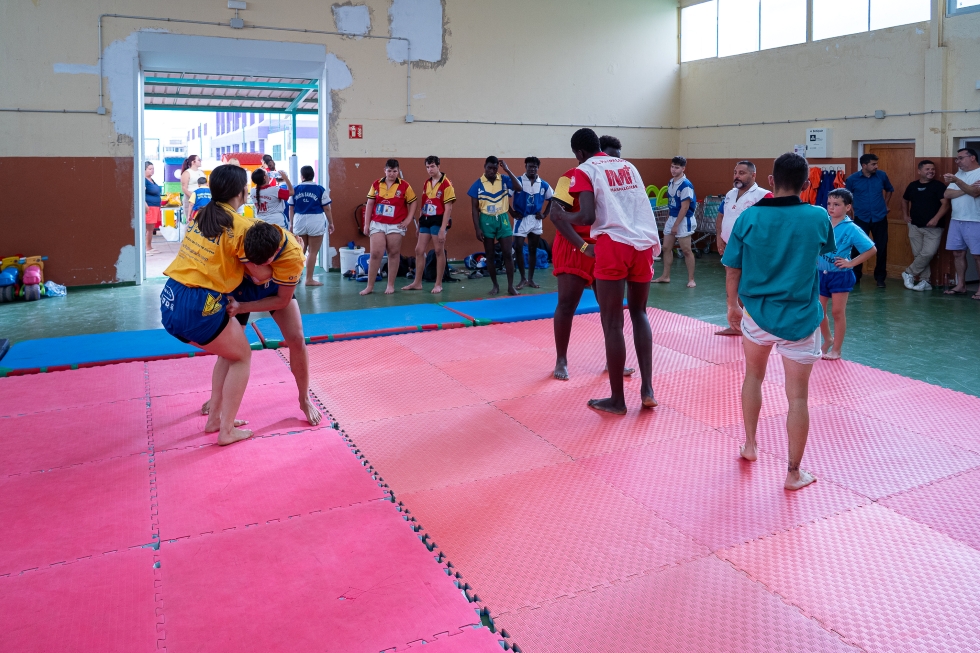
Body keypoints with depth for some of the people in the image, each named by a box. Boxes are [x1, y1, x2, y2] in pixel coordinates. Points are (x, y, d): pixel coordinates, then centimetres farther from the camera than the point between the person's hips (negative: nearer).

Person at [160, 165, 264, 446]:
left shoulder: (202, 215, 13)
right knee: (242, 356, 14)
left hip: (170, 299, 7)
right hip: (197, 307, -7)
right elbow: (261, 274, -1)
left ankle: (214, 418, 31)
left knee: (229, 351, 25)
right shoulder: (241, 226, -9)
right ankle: (227, 430, 15)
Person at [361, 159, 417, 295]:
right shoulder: (376, 185, 4)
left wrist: (408, 219, -6)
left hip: (396, 225, -1)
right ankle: (370, 286, 5)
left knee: (394, 254, 6)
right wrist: (366, 224, 3)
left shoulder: (404, 186, -3)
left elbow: (413, 203, 4)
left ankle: (391, 285, 15)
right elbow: (370, 204, 6)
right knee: (375, 254, -2)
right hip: (377, 224, 1)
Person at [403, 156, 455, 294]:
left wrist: (443, 228, -19)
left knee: (439, 251, 1)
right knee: (419, 250, 7)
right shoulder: (426, 183, 12)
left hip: (438, 220, -7)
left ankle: (438, 284, 10)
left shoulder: (446, 184, -10)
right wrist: (420, 222, 15)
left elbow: (448, 208, -14)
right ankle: (417, 283, 16)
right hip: (426, 220, 7)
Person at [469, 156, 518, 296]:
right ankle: (495, 285, 17)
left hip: (503, 219, 1)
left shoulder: (504, 180, 0)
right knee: (490, 255, 6)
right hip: (486, 221, -1)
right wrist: (477, 228, -10)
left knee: (507, 253, 0)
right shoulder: (477, 184, -3)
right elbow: (475, 208, -3)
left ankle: (511, 286, 7)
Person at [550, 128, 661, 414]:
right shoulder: (628, 166, 21)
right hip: (645, 243, 6)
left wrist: (560, 215, 6)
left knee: (613, 323, 3)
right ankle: (647, 389, 14)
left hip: (614, 245, -6)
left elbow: (587, 217, -11)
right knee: (639, 313, 19)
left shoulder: (584, 171, 2)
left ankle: (617, 400, 10)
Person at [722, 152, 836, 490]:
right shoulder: (818, 217, -8)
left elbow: (732, 271, -3)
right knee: (797, 396, 7)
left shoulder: (749, 217, -8)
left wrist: (733, 305, 13)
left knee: (753, 376, 26)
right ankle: (794, 473, 15)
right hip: (800, 319, -1)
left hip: (756, 313, 2)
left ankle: (750, 446, 36)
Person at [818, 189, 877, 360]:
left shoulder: (851, 229, -13)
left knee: (838, 312, 3)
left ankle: (836, 349, 14)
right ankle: (828, 340, 34)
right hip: (821, 273, 5)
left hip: (840, 276, -4)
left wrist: (851, 262, -13)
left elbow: (871, 250, -11)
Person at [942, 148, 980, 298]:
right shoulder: (959, 175, 14)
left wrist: (957, 181, -33)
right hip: (956, 220, 7)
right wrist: (966, 189, -12)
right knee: (958, 253, 8)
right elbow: (947, 194, 2)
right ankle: (960, 285, 16)